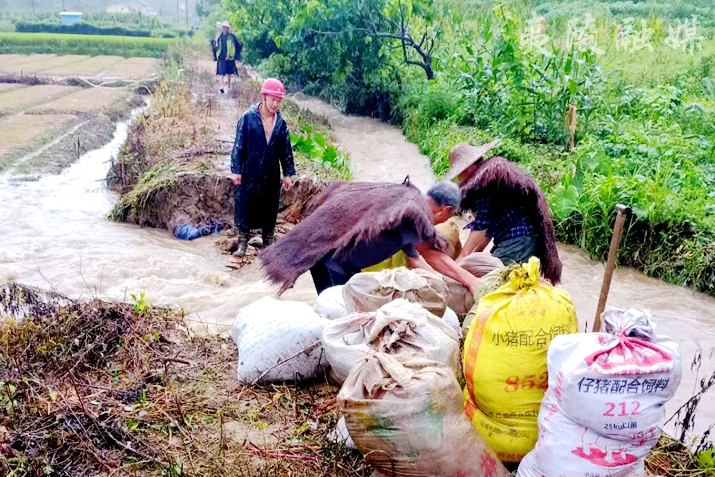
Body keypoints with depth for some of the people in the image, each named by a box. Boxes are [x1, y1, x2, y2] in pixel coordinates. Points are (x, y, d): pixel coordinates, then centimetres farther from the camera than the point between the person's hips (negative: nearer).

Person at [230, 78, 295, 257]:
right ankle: (242, 244, 17)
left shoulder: (281, 123, 1)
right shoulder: (248, 118, -10)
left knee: (269, 211, 11)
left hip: (271, 177, 3)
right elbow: (239, 145, -7)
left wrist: (288, 174, 7)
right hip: (249, 175, -3)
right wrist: (236, 170, -9)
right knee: (245, 209, 5)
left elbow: (286, 150, 7)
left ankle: (268, 243, 25)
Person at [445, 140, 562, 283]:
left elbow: (482, 224, -12)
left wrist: (463, 256, -5)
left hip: (518, 241, -10)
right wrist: (474, 254, 16)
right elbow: (490, 225, 18)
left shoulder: (486, 179, -11)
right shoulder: (496, 173, 19)